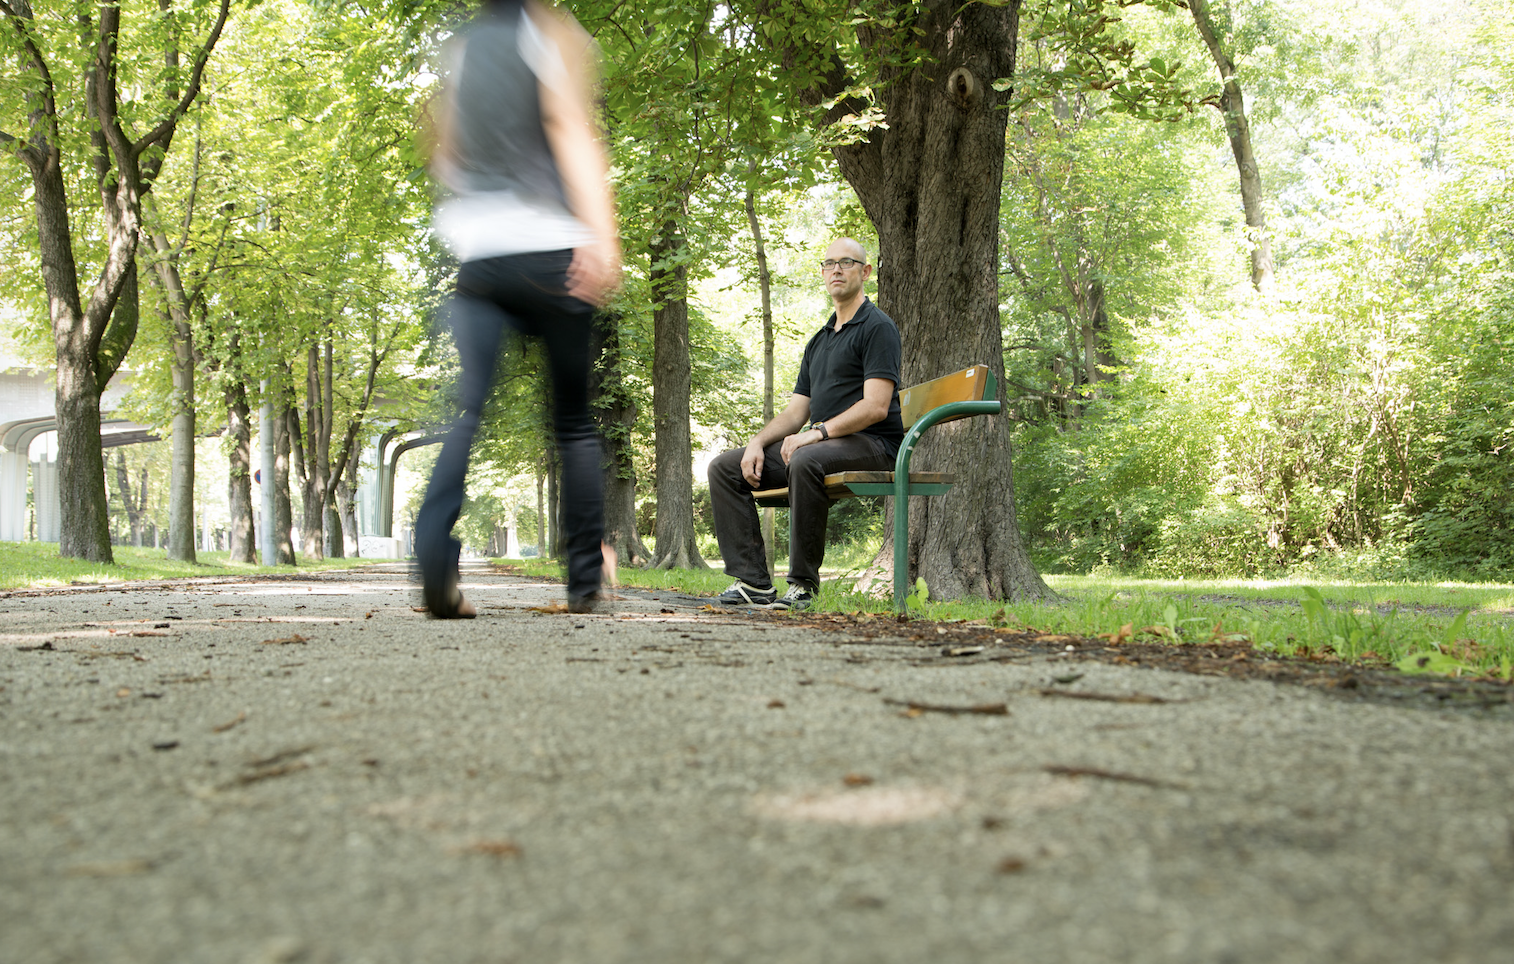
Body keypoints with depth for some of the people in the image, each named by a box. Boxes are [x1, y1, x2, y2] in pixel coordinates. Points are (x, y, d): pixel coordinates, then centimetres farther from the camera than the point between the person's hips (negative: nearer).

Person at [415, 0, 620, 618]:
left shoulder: (462, 50, 18)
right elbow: (571, 127, -12)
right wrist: (602, 234, -22)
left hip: (475, 255, 3)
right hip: (549, 250, -3)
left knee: (467, 411, -7)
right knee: (575, 421, 9)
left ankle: (434, 551, -31)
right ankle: (585, 582, 13)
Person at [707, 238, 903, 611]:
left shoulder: (877, 327, -4)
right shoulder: (819, 341, 23)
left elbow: (877, 406, -16)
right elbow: (795, 412, 19)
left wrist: (819, 431, -26)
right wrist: (758, 442, 0)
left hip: (870, 444, -9)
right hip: (822, 442, 9)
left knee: (806, 461, -40)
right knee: (724, 468, -3)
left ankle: (803, 584, -30)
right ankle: (753, 581, -12)